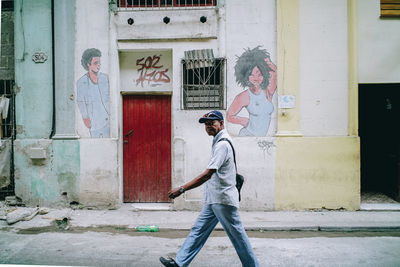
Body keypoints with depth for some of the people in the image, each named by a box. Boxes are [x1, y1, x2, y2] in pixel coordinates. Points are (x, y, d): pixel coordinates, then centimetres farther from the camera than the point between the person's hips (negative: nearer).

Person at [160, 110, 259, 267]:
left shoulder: (222, 144, -19)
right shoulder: (219, 142, 13)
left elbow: (208, 174, -26)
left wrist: (181, 189, -26)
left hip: (223, 200, -10)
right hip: (213, 200, 10)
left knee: (237, 235, 3)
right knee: (198, 230, 11)